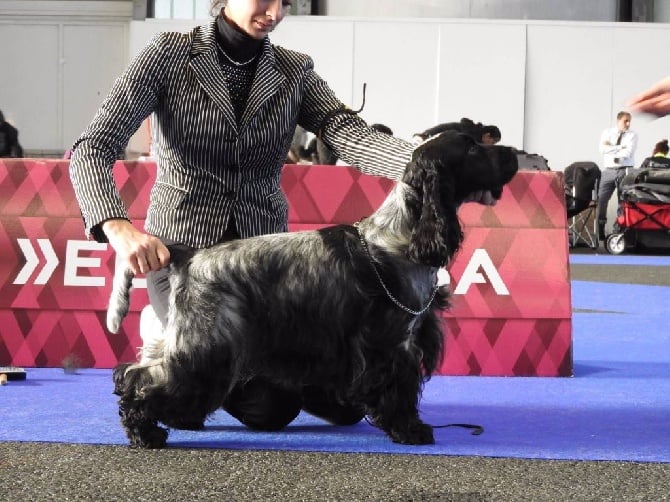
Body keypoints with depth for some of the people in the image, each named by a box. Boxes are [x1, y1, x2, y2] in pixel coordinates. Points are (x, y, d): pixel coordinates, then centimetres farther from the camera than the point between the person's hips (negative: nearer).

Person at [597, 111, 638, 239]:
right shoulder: (608, 132, 8)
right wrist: (620, 147, -11)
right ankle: (599, 232, 5)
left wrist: (611, 150, -6)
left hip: (625, 170, -2)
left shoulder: (632, 135, 3)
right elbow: (603, 149, -8)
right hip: (608, 170, 2)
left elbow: (628, 153, -12)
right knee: (601, 199, -1)